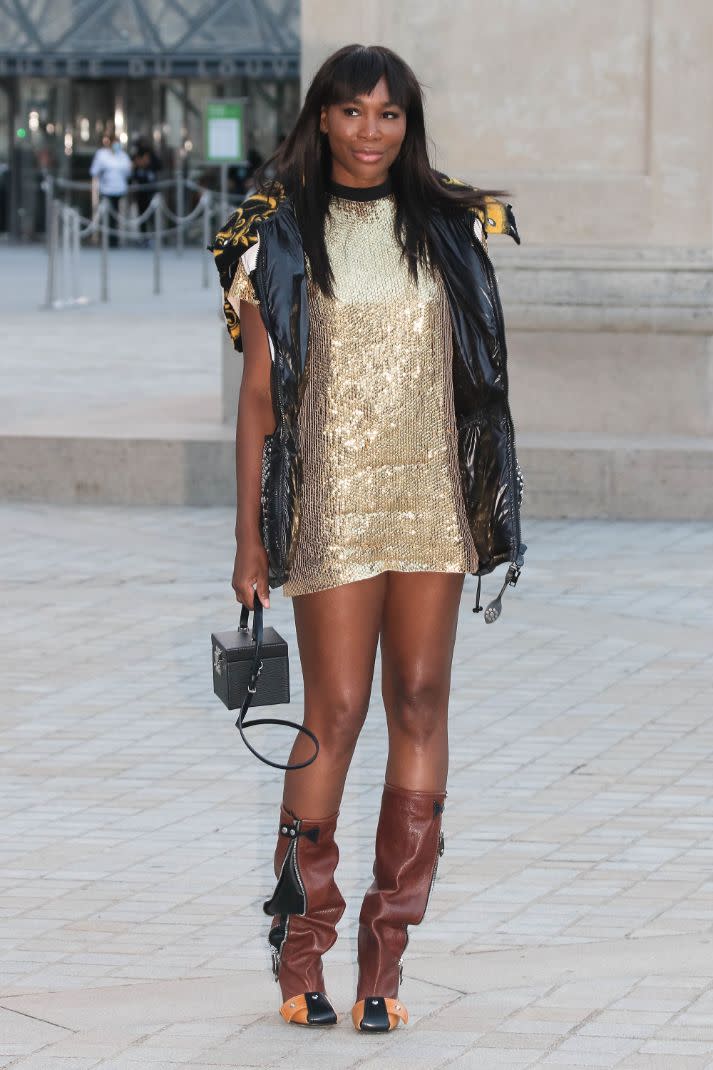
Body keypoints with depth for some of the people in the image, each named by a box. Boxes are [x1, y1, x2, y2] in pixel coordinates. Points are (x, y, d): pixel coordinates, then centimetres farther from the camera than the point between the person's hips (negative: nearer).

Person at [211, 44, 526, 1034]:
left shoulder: (448, 227, 10)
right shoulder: (278, 238, 2)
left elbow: (473, 374, 14)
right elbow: (259, 394, 1)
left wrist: (494, 504, 9)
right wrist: (249, 536, -2)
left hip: (431, 496, 3)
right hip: (333, 500, -3)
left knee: (421, 704, 0)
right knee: (337, 710, -7)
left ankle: (386, 951, 4)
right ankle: (300, 946, 6)